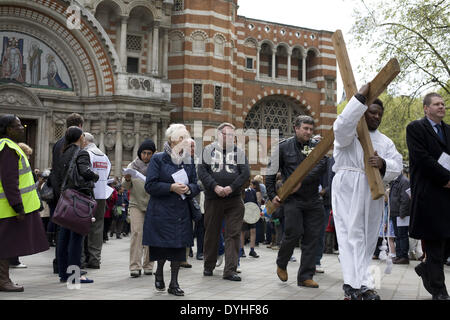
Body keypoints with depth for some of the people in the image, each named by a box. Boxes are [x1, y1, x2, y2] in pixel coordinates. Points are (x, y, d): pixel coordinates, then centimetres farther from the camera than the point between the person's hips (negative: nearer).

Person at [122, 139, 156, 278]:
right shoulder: (132, 165, 4)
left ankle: (148, 265, 14)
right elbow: (125, 186, 2)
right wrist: (127, 180, -19)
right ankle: (135, 266, -11)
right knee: (136, 232, -11)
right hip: (136, 204, 0)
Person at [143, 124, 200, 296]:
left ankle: (174, 283, 15)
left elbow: (197, 185, 14)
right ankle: (159, 272, 31)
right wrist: (171, 187, -17)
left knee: (179, 247, 2)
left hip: (182, 212, 4)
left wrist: (188, 188, -9)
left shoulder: (189, 161, 12)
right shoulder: (158, 159, -1)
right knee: (162, 245, 0)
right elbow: (150, 185, -7)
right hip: (161, 212, -4)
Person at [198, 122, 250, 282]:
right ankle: (208, 266, 25)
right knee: (211, 233, 9)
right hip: (213, 199, -1)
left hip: (234, 200, 1)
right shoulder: (208, 150, 5)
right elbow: (202, 172, -3)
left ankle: (230, 270, 0)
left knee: (233, 234, -3)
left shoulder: (239, 152, 8)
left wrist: (231, 187, -13)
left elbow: (246, 173, 0)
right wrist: (215, 187, -16)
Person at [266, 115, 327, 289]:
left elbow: (321, 166, -8)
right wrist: (272, 195, -2)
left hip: (313, 200, 3)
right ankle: (281, 263, 19)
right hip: (292, 198, -3)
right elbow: (271, 172, 6)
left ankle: (305, 277, 10)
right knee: (294, 233, -9)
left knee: (312, 237, 2)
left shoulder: (316, 146, 9)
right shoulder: (284, 147, 4)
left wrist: (302, 181, -19)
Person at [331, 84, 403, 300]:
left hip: (373, 191, 6)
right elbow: (342, 125, -19)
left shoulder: (385, 141, 22)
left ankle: (352, 282, 12)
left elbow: (397, 166, 8)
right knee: (352, 235, -13)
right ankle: (361, 285, -18)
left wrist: (383, 164, -16)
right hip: (348, 189, -6)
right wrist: (360, 97, -17)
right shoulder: (350, 132, 7)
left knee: (368, 237, 5)